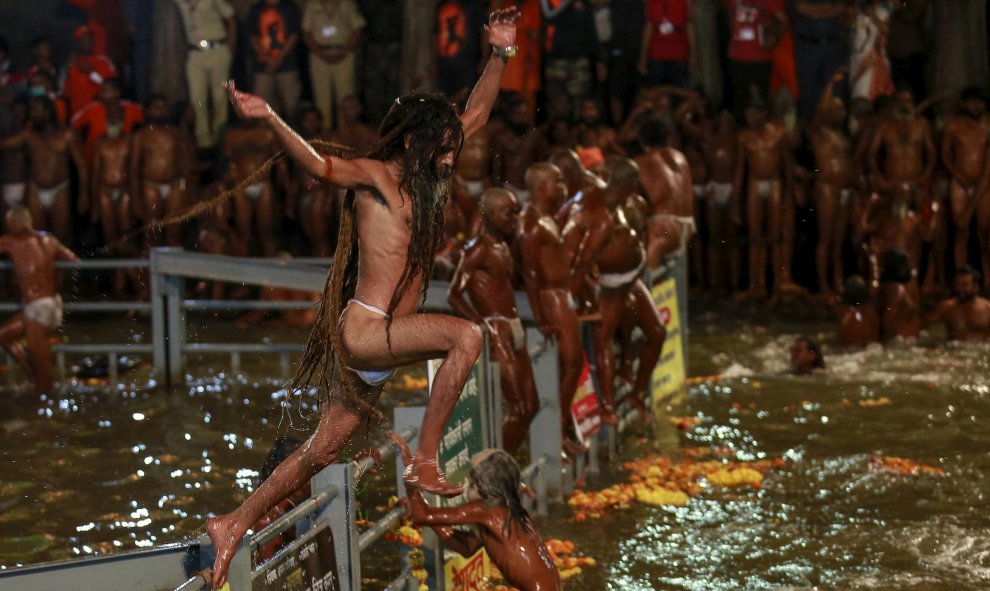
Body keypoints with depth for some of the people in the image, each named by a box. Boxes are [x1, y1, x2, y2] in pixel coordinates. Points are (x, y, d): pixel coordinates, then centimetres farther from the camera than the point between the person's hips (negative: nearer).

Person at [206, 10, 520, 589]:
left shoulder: (425, 178, 14)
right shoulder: (375, 177, -8)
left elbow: (476, 114, 21)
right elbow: (320, 165, -27)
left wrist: (501, 53, 14)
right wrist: (270, 119, -44)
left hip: (381, 347, 8)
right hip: (363, 330, -8)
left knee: (323, 450, 11)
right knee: (466, 335, -25)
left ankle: (235, 525, 22)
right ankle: (425, 462, -19)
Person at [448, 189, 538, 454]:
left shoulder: (503, 247, 16)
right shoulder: (478, 248, -11)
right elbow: (454, 295, -15)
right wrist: (484, 326, -23)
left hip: (514, 330, 9)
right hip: (496, 332, -9)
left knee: (531, 406, 10)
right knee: (517, 408, -10)